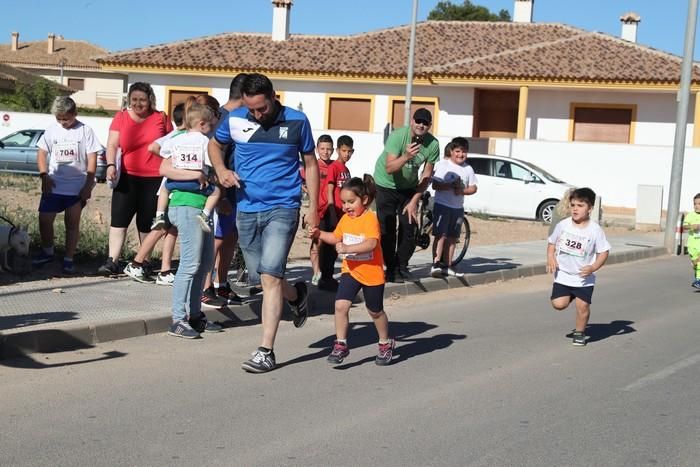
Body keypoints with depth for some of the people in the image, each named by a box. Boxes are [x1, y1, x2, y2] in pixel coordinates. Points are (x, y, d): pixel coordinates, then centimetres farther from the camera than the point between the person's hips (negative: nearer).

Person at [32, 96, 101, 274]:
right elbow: (42, 153, 7)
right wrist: (44, 176, -5)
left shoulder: (85, 131, -5)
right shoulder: (52, 129, 2)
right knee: (44, 219, 5)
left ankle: (68, 259, 10)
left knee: (72, 222, 3)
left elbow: (92, 160, -5)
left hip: (77, 187, -3)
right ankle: (47, 252, 25)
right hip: (53, 185, 3)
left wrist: (88, 185, -9)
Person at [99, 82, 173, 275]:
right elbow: (112, 144, -4)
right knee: (118, 219, -6)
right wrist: (111, 165, -21)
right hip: (127, 176, 1)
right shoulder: (121, 118, 4)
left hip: (154, 179, -1)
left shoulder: (161, 118, 3)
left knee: (146, 223, 5)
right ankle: (112, 261, -6)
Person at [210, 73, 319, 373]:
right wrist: (221, 170, -2)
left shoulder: (297, 122, -4)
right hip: (246, 210, 4)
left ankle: (266, 351, -14)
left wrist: (313, 208, 3)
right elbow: (215, 144, 19)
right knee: (259, 278, 12)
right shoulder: (235, 120, 1)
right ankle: (297, 295, 45)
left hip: (282, 209, -4)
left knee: (270, 276, -17)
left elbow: (310, 163, 7)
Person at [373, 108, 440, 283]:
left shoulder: (433, 144, -16)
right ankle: (391, 268, 4)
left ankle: (402, 266, 16)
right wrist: (406, 156, -52)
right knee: (387, 229, -7)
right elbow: (390, 168, -34)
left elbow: (426, 175, -8)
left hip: (409, 187, 3)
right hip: (386, 185, -3)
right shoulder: (397, 136, -27)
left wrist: (414, 201, -11)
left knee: (409, 227, 0)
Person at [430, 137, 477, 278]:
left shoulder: (468, 169, 6)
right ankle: (436, 264, -12)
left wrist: (462, 190, -12)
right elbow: (435, 185, -15)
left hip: (458, 207, 5)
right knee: (441, 235, -10)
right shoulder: (443, 164, -8)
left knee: (452, 237, 10)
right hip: (442, 205, -5)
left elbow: (473, 188, 7)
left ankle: (447, 266, 17)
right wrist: (452, 186, -24)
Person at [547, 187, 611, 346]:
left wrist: (593, 267, -18)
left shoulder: (595, 230, -10)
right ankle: (570, 296, 27)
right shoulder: (563, 225, -4)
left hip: (584, 278, -2)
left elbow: (604, 251, -4)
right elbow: (552, 242, 10)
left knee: (583, 306, -5)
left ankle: (580, 332, 21)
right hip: (563, 275, 2)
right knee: (558, 304, -8)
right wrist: (550, 258, -8)